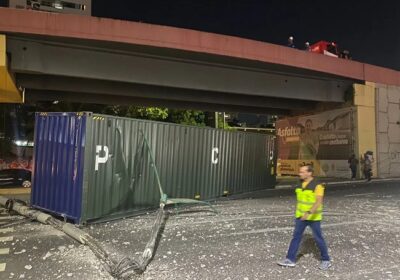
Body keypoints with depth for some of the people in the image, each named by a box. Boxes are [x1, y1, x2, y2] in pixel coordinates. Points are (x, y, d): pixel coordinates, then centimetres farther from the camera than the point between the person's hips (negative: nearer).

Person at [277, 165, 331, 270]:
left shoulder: (317, 185, -18)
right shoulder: (301, 184, 3)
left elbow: (319, 202, -26)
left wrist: (309, 213, -37)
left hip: (313, 217, -6)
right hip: (301, 216, 6)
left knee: (318, 238, 6)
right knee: (296, 236, 4)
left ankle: (326, 260, 25)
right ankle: (290, 259, 8)